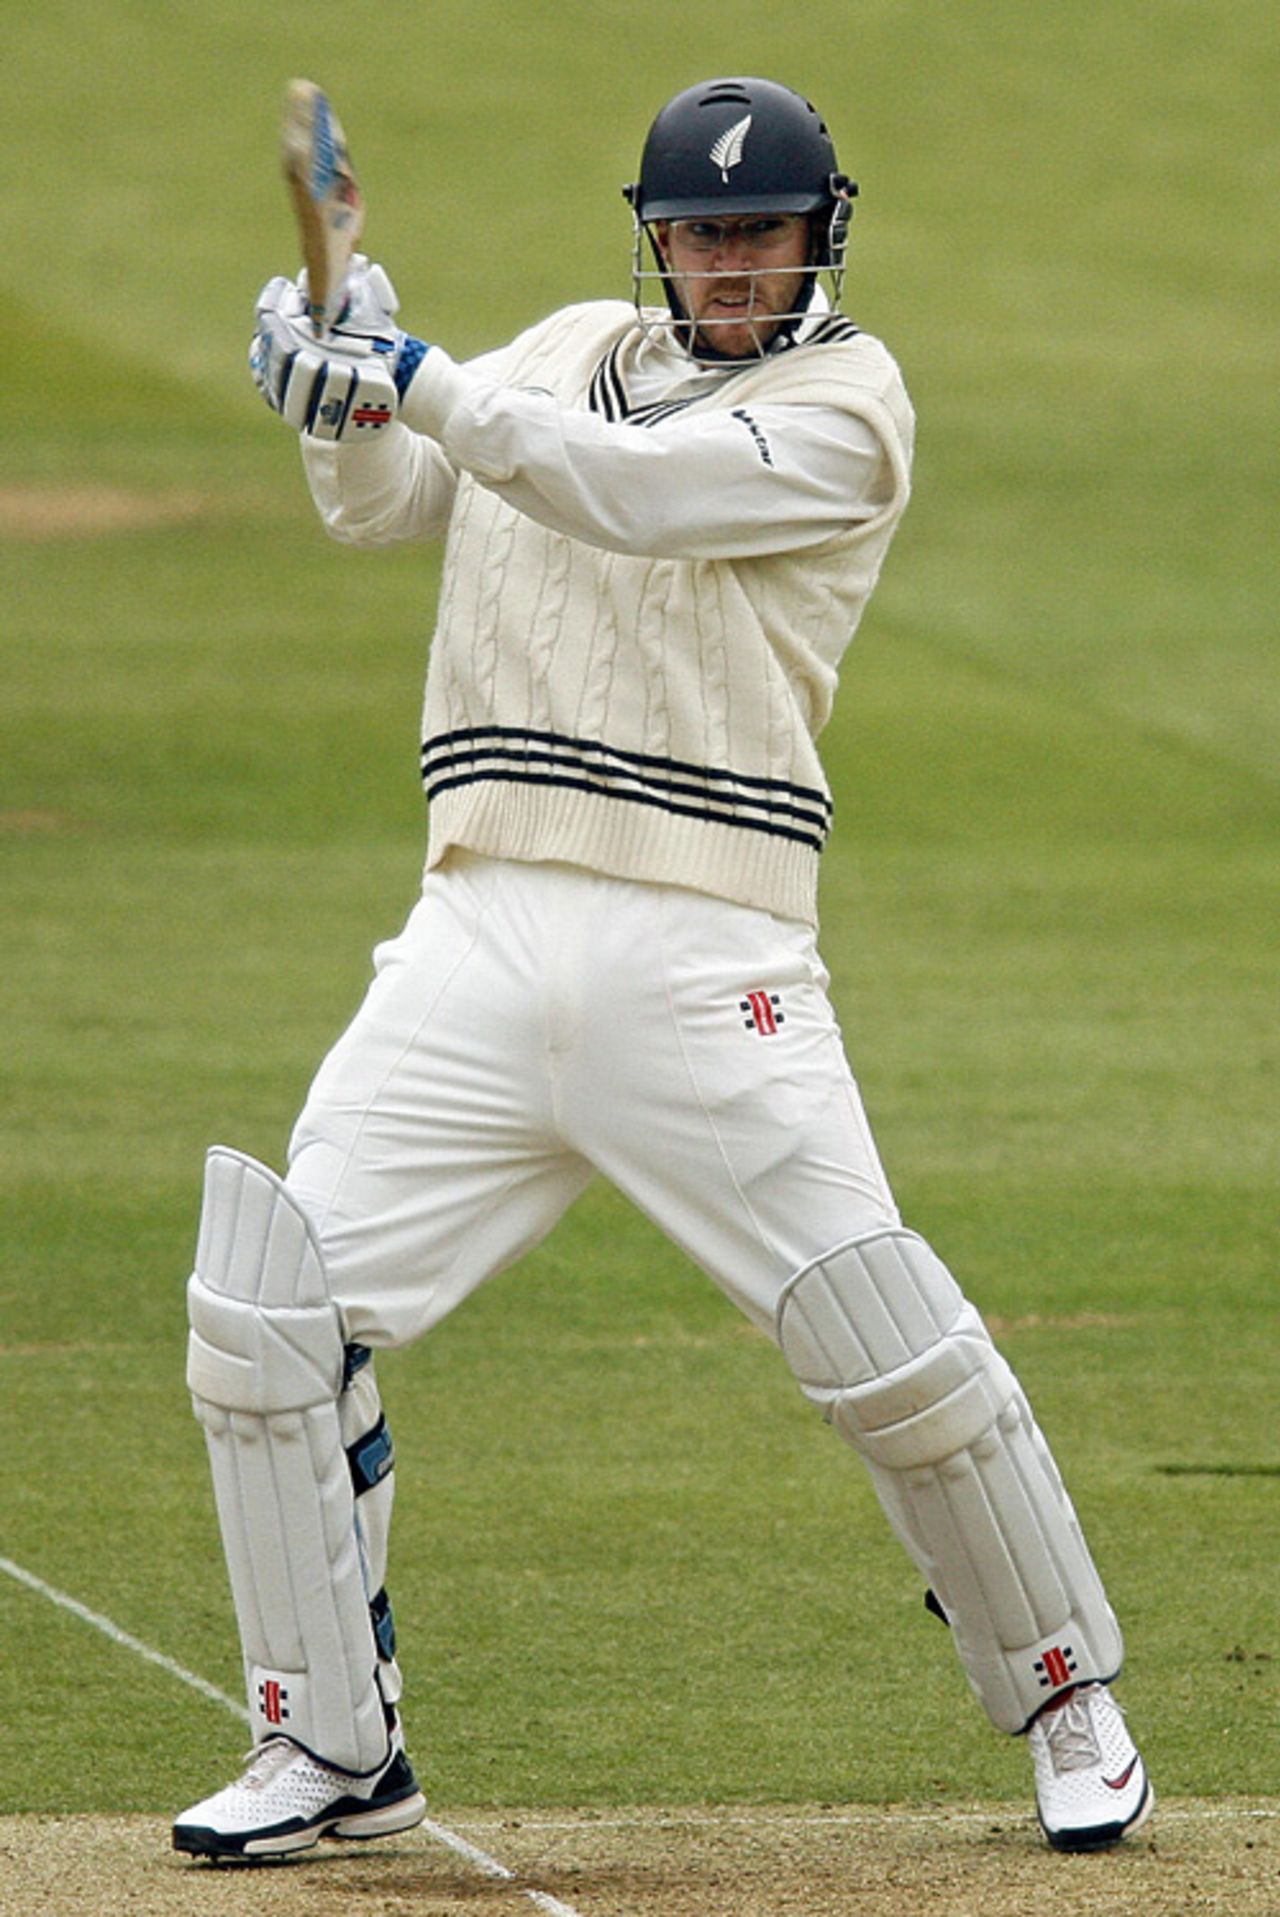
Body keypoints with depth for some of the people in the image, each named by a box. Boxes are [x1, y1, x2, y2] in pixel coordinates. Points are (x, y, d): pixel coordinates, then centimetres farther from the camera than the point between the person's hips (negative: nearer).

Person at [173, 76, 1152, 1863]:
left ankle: (1068, 1702, 15)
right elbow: (383, 503, 13)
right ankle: (333, 1750, 7)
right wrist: (344, 393, -8)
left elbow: (631, 495, -15)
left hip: (704, 959, -5)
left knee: (894, 1353, -8)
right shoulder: (574, 352, 19)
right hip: (479, 943, 5)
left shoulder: (848, 404, -1)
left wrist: (409, 372, -20)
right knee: (268, 1312, -6)